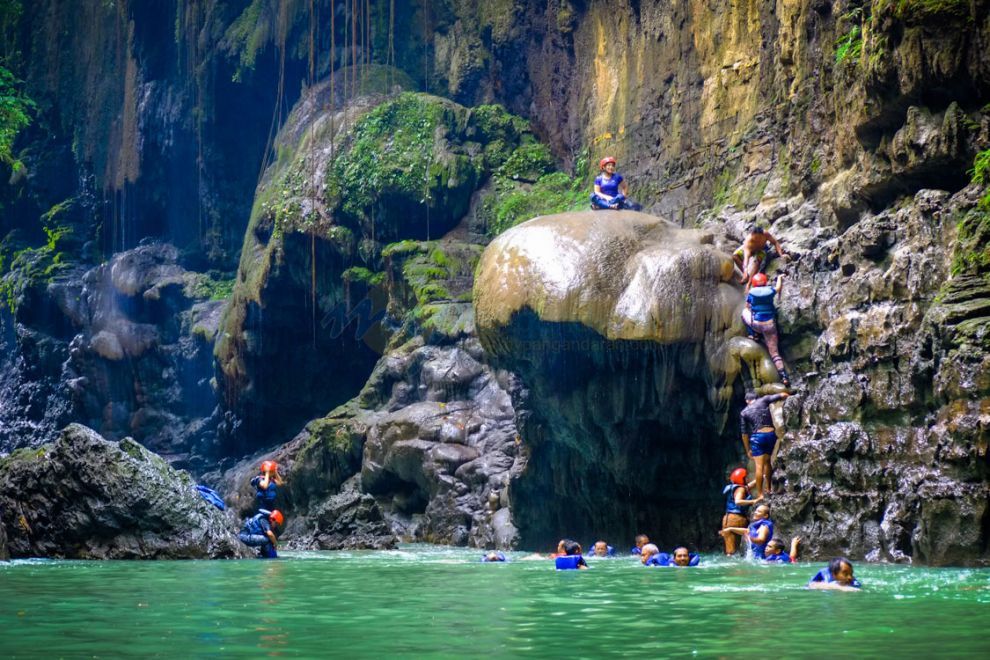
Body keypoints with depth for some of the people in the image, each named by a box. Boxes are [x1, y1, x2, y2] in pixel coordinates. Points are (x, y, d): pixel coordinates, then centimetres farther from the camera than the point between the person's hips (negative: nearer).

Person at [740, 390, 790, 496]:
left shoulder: (744, 412, 7)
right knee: (767, 461, 22)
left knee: (759, 466, -3)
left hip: (757, 436, -2)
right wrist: (787, 395, 21)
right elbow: (782, 395, -2)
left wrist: (748, 450, 13)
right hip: (771, 434, 2)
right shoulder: (763, 400, 6)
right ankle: (769, 489, 30)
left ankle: (760, 495, -7)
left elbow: (744, 433, 7)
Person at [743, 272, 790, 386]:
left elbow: (747, 307, 13)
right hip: (770, 325, 1)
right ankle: (784, 376, -10)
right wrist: (780, 278, 47)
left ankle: (752, 335, 19)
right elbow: (778, 287, 27)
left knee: (745, 311, 29)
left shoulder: (751, 292, -1)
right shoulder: (770, 291, 3)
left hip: (756, 324, -1)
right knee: (774, 352, 5)